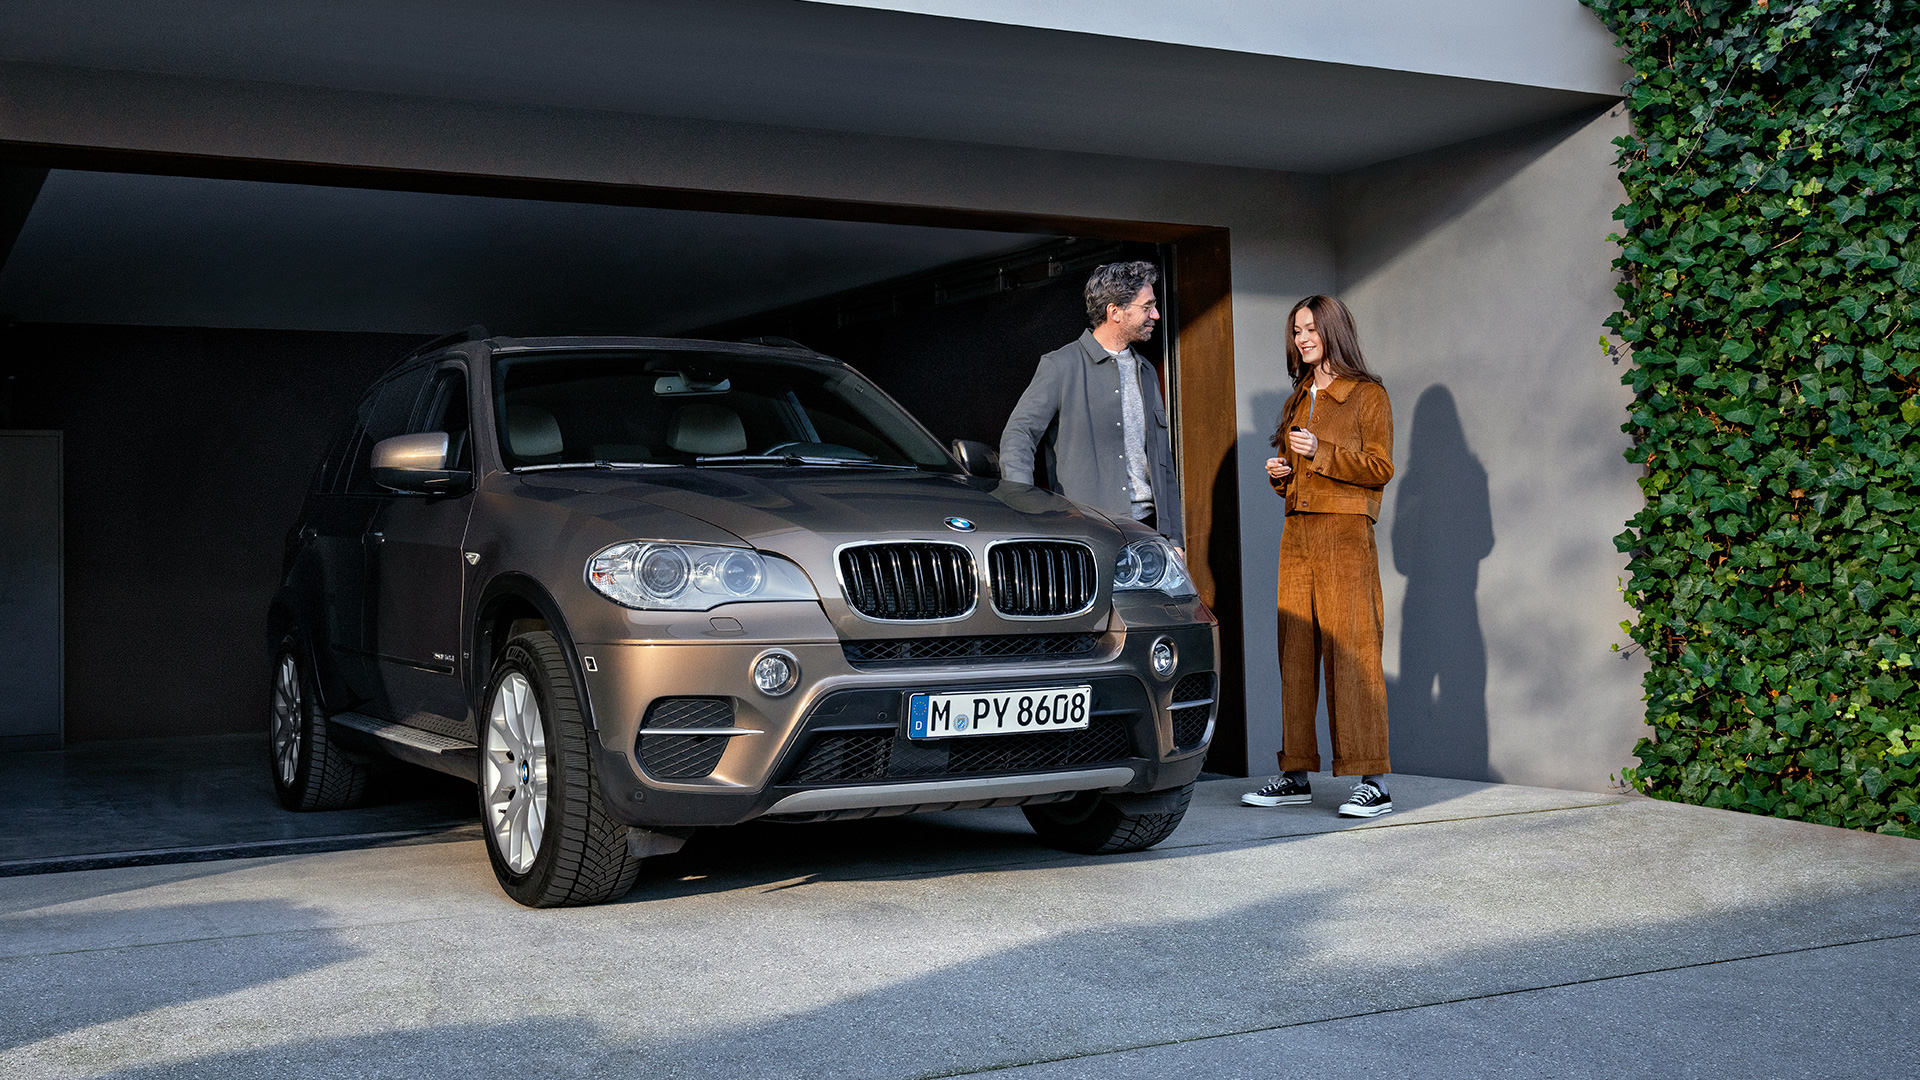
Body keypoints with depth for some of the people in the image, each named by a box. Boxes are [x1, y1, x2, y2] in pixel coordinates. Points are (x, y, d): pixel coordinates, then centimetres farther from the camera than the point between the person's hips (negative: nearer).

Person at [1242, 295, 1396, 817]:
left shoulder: (1367, 394, 1)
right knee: (1296, 654, 4)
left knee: (1351, 653, -10)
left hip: (1345, 535, -7)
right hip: (1297, 534, 7)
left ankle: (1372, 782, -9)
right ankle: (1296, 775, 9)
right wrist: (1279, 473, 8)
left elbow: (1380, 467, -8)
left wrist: (1321, 453, -15)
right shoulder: (1298, 399, 21)